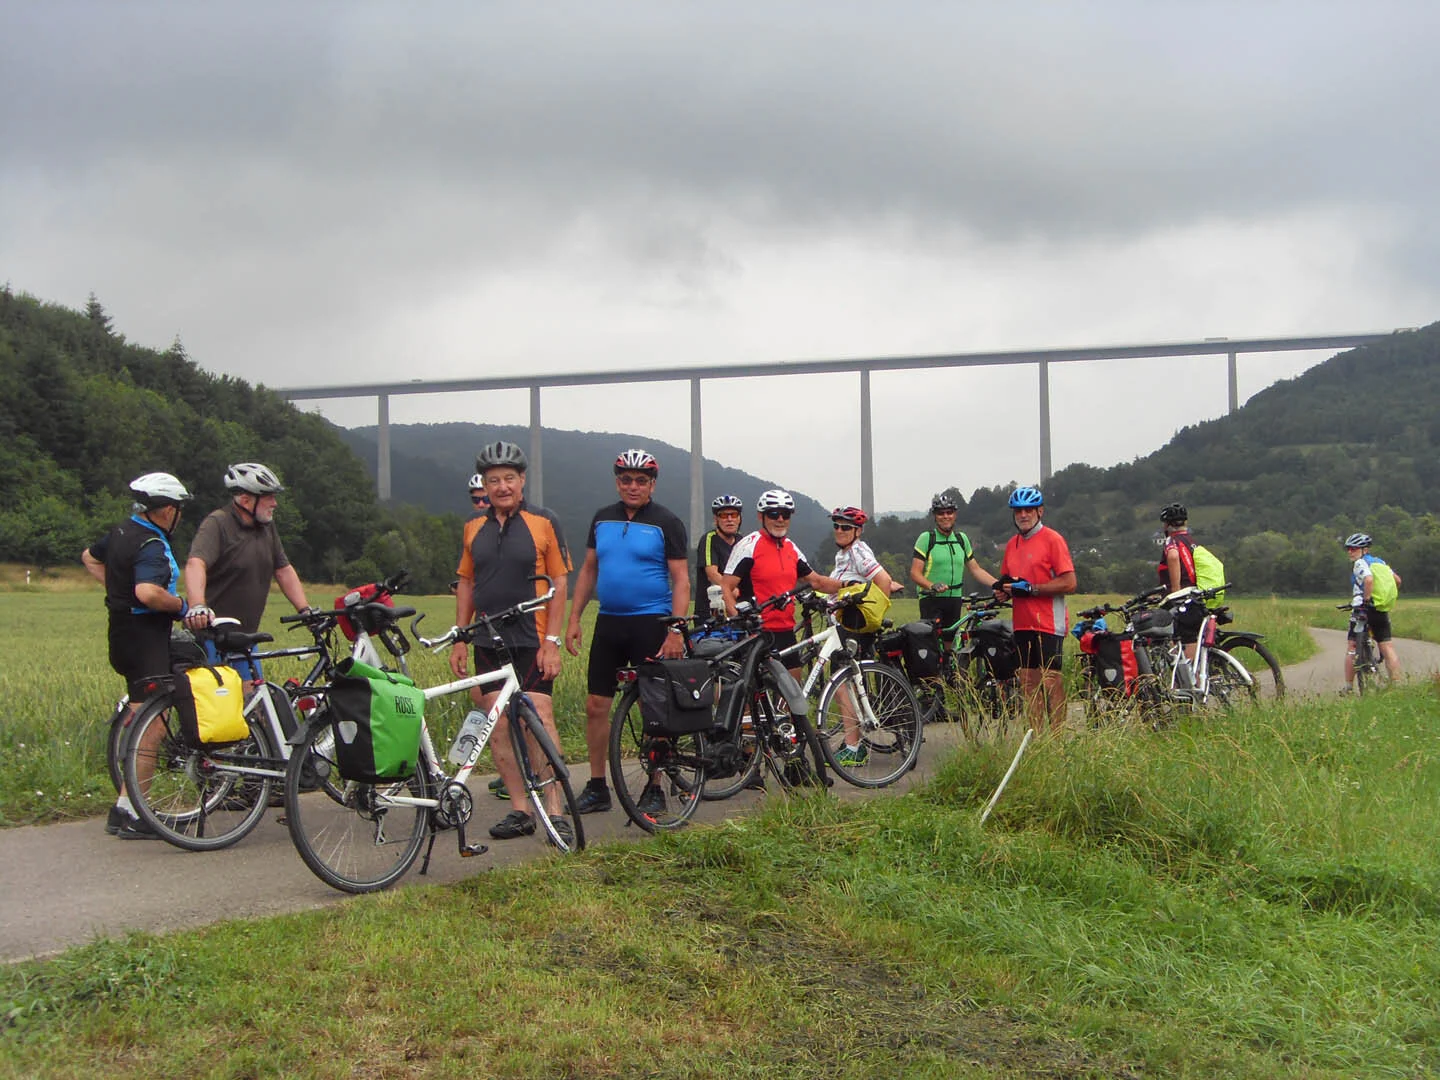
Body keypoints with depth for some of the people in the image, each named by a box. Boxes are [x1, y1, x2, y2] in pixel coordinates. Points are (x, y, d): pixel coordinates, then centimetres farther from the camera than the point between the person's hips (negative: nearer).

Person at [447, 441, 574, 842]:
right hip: (488, 643, 4)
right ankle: (519, 810, 10)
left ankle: (554, 809, -2)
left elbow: (559, 583, -3)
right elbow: (466, 584, 15)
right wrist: (459, 638, 9)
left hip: (531, 642, -4)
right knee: (498, 727, 3)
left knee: (539, 720, -9)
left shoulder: (543, 523, -2)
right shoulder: (474, 527, 10)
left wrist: (551, 641, -10)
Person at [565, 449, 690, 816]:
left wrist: (675, 630, -16)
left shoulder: (667, 523, -4)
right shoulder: (602, 518, 10)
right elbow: (588, 570, 15)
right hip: (608, 623, 5)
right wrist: (573, 619, 8)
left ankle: (654, 789, 12)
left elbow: (681, 580, -7)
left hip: (650, 624, -5)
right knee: (595, 705, 4)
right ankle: (597, 788, 15)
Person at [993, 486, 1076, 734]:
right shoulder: (1012, 544, 16)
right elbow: (1005, 580, 26)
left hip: (1048, 624, -7)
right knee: (1028, 682, 8)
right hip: (1022, 623, 7)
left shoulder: (1052, 539, -6)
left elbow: (1069, 583, -13)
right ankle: (1035, 738, 14)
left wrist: (1030, 588, -18)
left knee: (1050, 680, -7)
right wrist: (1003, 590, 1)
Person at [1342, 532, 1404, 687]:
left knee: (1351, 649, 3)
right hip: (1382, 612, 7)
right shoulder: (1380, 562, 13)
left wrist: (1366, 600, -22)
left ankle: (1348, 688, 3)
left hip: (1364, 610, -6)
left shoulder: (1360, 563, -9)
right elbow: (1397, 580, 14)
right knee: (1387, 649, 7)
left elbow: (1369, 579, -27)